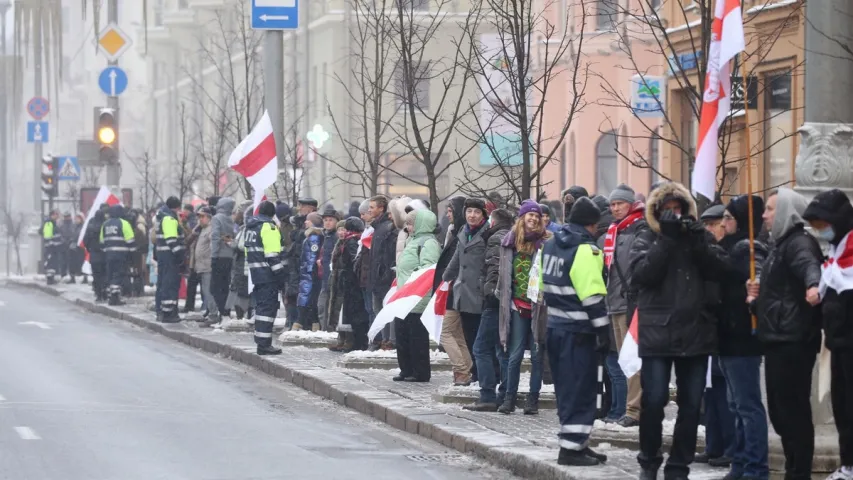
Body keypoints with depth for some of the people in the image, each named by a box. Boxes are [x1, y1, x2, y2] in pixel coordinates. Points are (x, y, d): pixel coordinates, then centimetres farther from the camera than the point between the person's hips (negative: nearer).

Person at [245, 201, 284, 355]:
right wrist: (280, 273, -17)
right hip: (267, 273, -9)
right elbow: (272, 254, -19)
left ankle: (261, 340, 22)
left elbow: (247, 250, 22)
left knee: (261, 305, 17)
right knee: (268, 307, -7)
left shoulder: (251, 226, 17)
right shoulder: (268, 226, -12)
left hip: (255, 272, 9)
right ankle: (264, 344, -11)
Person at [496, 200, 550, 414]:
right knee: (515, 354, 1)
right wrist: (505, 298, 10)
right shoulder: (510, 242, 8)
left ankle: (534, 398, 10)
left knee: (537, 355, 3)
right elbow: (504, 274, 14)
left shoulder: (545, 242, -1)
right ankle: (510, 398, 8)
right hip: (518, 306, 2)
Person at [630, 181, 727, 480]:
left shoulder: (697, 237, 13)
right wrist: (667, 239, -17)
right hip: (657, 334, -3)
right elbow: (643, 274, -14)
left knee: (691, 405, 5)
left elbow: (716, 272, -1)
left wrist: (699, 243, -14)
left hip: (696, 332, 3)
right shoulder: (646, 240, 4)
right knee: (654, 401, -3)